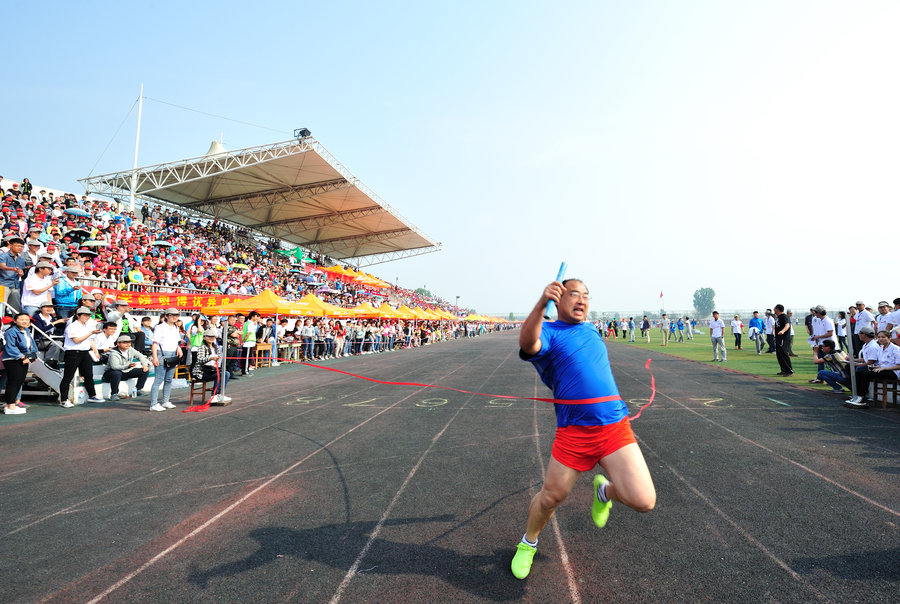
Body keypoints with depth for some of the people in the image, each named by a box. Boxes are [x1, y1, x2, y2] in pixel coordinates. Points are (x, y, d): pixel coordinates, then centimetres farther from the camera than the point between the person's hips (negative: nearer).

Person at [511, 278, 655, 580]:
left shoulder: (590, 329, 16)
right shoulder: (548, 332, -5)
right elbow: (527, 343, -31)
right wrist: (542, 303, -47)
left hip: (616, 425, 4)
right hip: (574, 431, -4)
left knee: (643, 501, -11)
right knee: (551, 497, 6)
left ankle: (605, 490, 23)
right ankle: (528, 543, 37)